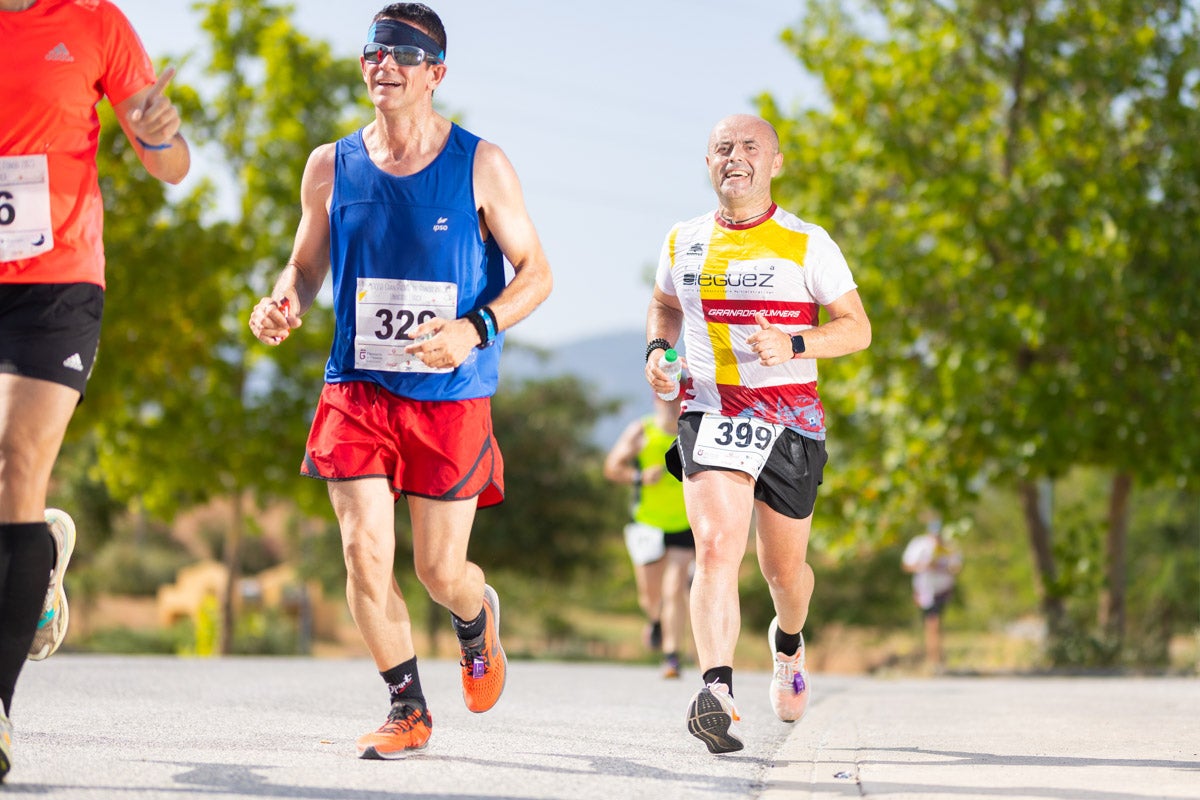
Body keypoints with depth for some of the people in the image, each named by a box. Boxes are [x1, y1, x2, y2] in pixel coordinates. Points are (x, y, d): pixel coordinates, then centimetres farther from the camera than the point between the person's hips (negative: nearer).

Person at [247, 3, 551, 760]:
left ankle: (478, 618, 40)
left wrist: (475, 329, -19)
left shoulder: (480, 165, -4)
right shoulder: (332, 167, 3)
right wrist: (284, 304, -9)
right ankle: (408, 707, 9)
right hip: (358, 387, 2)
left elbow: (536, 271, -1)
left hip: (452, 398, -2)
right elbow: (307, 264, 15)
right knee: (364, 554, -9)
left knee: (439, 570, 2)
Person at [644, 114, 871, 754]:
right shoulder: (683, 243, 7)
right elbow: (665, 306, 27)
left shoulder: (805, 244, -2)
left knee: (782, 568, 14)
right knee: (716, 549, -22)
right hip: (711, 415, 0)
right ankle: (718, 693, -35)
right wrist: (657, 350, 6)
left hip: (790, 419, 0)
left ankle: (788, 642, 49)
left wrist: (793, 345, -18)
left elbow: (857, 328, -1)